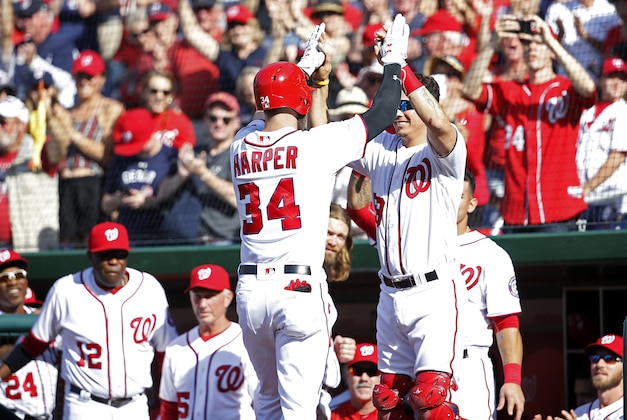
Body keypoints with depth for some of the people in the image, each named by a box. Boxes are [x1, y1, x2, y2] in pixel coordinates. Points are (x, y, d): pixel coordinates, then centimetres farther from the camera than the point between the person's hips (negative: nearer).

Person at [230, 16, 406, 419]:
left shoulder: (242, 146, 7)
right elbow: (381, 114, 4)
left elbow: (271, 118, 31)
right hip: (299, 290, -5)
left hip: (251, 291, 5)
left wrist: (307, 68, 39)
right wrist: (394, 61, 20)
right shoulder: (315, 144, -6)